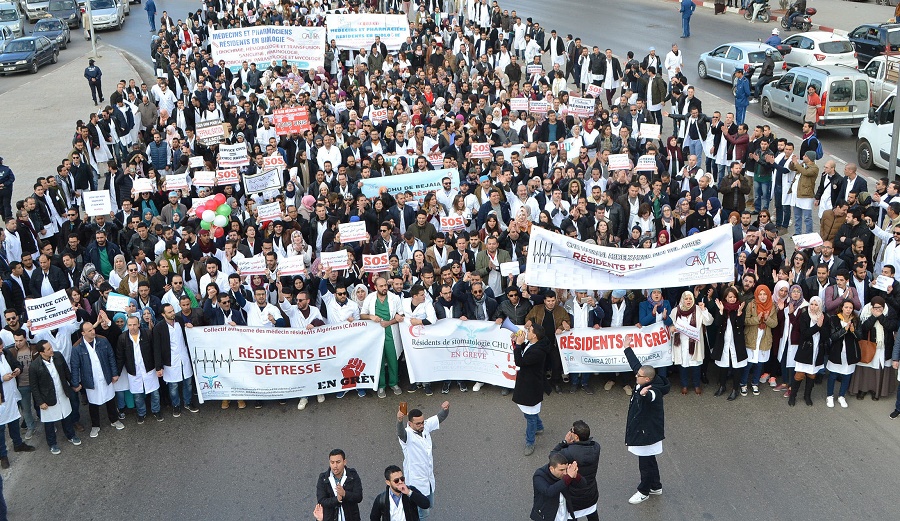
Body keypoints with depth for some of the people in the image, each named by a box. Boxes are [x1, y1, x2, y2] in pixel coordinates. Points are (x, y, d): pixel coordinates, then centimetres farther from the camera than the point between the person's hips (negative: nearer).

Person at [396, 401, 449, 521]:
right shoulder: (407, 434, -25)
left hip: (429, 478, 7)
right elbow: (400, 432, -47)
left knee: (429, 507, 24)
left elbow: (440, 417, -2)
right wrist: (399, 421, -70)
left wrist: (445, 409, -26)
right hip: (416, 480, -7)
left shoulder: (426, 426, -5)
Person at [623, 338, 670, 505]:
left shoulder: (653, 391, -30)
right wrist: (627, 348, 19)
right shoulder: (643, 383, -5)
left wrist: (644, 393, -79)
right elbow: (635, 364, 9)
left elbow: (651, 396, -56)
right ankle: (656, 486, 39)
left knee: (645, 463, 8)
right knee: (649, 461, 23)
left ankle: (643, 491, 24)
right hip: (642, 430, 10)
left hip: (648, 432, -10)